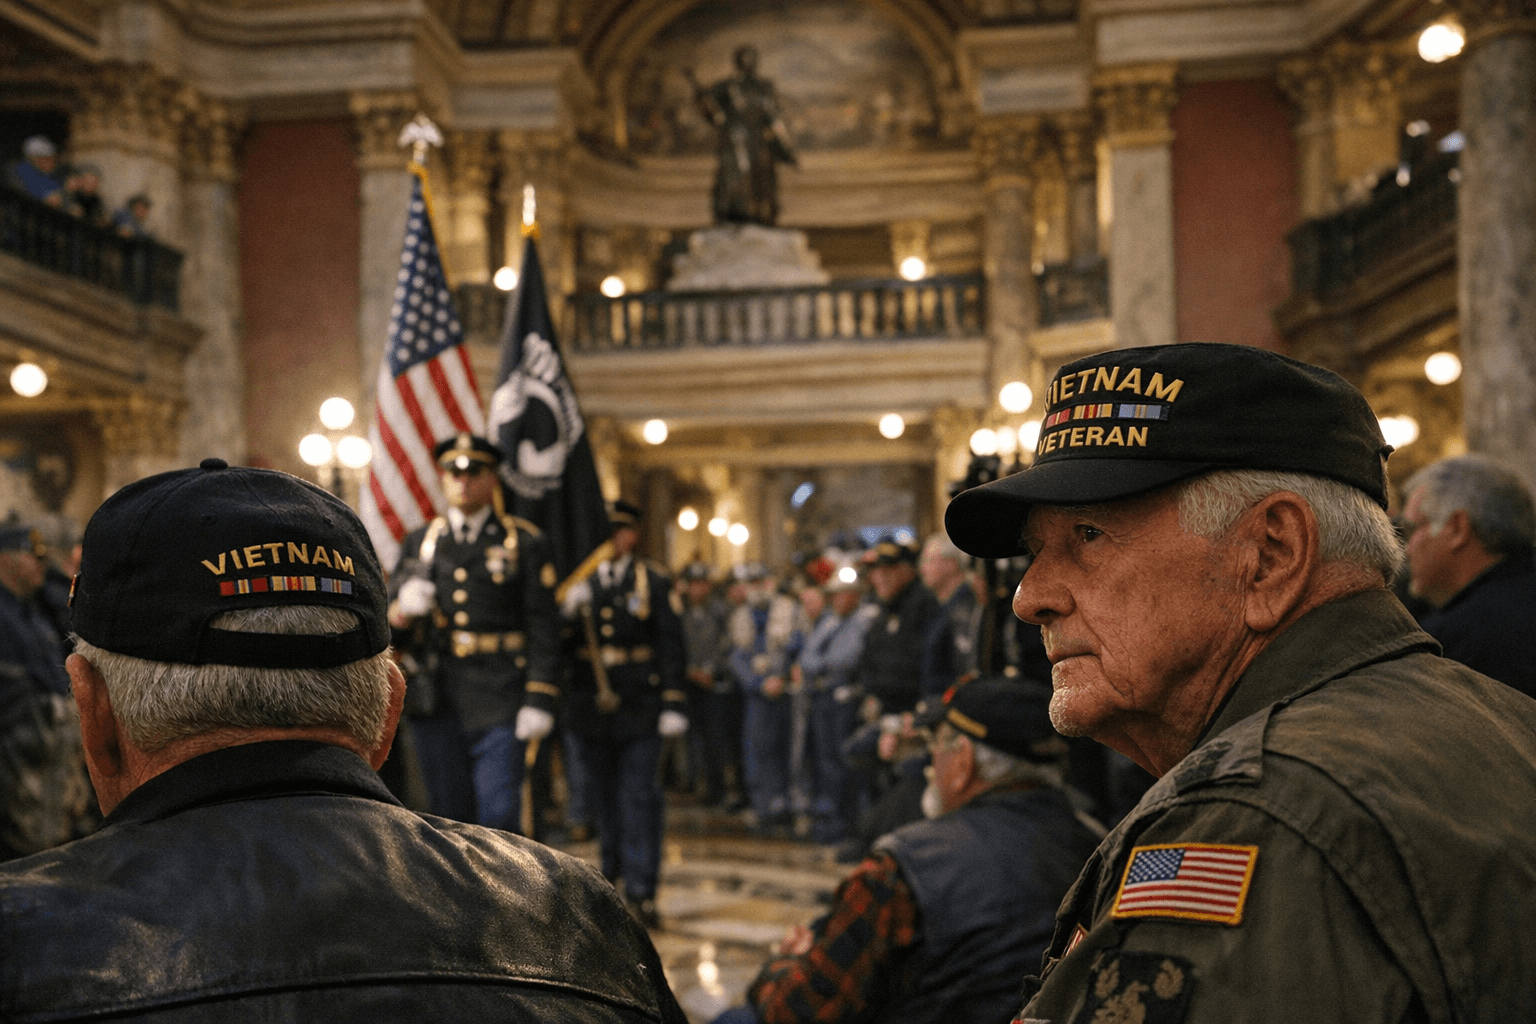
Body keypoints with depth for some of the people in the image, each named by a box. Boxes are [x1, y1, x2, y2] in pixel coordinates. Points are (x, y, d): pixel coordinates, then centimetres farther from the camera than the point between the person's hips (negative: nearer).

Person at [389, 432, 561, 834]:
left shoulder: (526, 543, 5)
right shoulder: (419, 543, 14)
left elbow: (543, 627, -1)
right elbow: (392, 617, 13)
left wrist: (540, 699, -10)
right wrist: (404, 609, -12)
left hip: (500, 701, -3)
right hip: (437, 702, 3)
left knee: (499, 817, -9)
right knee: (449, 818, 8)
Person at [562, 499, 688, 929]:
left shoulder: (654, 581, 3)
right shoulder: (577, 579, 7)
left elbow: (670, 644, 1)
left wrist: (674, 703, -5)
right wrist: (566, 608, -16)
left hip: (640, 707, -2)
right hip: (590, 702, 2)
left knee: (639, 796, -5)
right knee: (602, 794, 14)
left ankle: (641, 892, -3)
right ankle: (611, 868, 33)